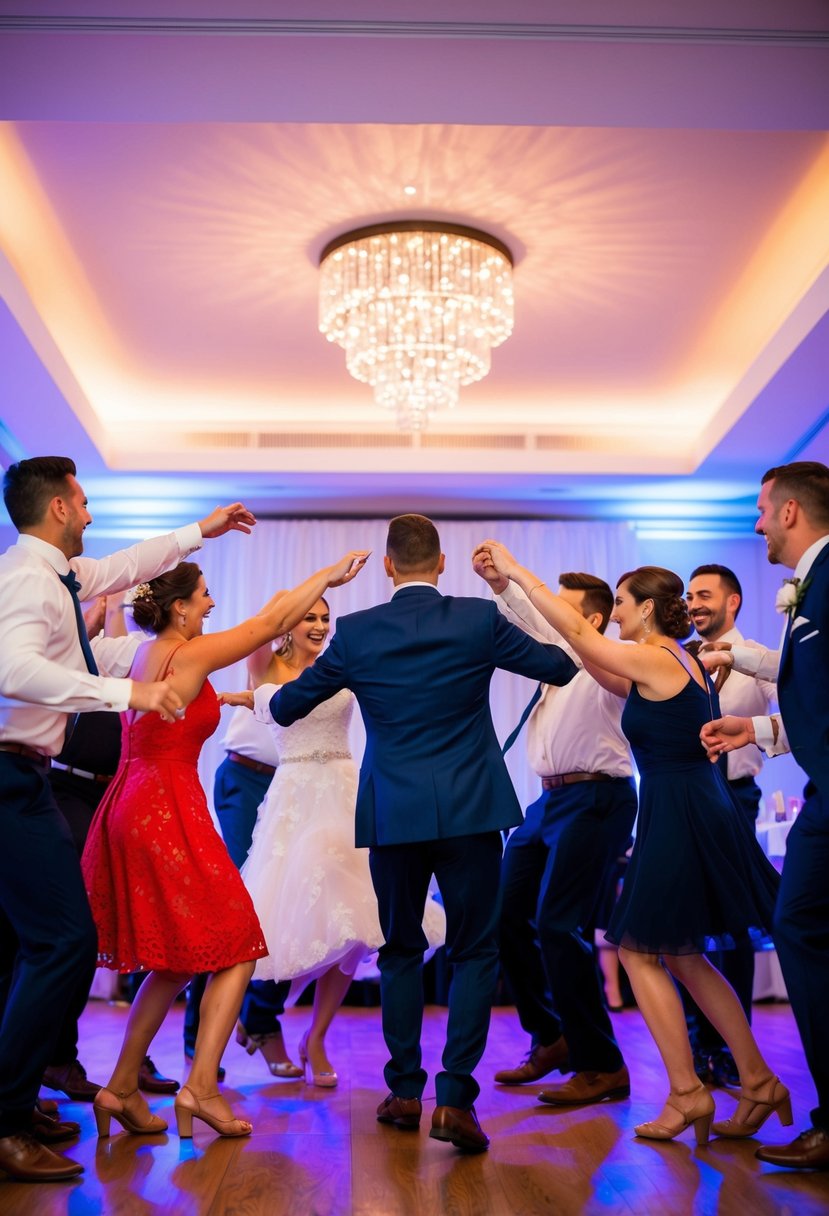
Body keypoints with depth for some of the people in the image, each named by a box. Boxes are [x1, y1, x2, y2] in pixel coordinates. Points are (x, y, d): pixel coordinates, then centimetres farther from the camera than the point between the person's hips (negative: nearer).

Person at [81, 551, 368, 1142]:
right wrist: (329, 574, 5)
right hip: (169, 813, -9)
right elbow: (270, 622, -4)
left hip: (130, 811, 9)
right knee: (235, 949, 0)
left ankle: (121, 1089, 17)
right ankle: (200, 1087, -6)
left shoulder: (145, 656, 12)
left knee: (175, 960, 17)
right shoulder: (188, 655, -11)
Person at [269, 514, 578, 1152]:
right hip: (471, 811, -1)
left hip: (393, 813, 1)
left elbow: (285, 707, 8)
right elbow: (563, 666, 10)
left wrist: (268, 693, 33)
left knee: (400, 950, 17)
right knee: (475, 952, 7)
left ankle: (405, 1091, 22)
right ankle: (455, 1098, 0)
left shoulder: (355, 633, -1)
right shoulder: (479, 619, -3)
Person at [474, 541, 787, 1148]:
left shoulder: (655, 660, -13)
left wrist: (517, 570, 1)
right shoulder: (681, 664, 13)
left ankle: (687, 1094, 6)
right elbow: (598, 665, 20)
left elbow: (577, 632, -8)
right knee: (683, 956, 16)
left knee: (640, 951, 3)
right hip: (701, 811, 9)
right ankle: (759, 1081, 19)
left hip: (676, 818, -9)